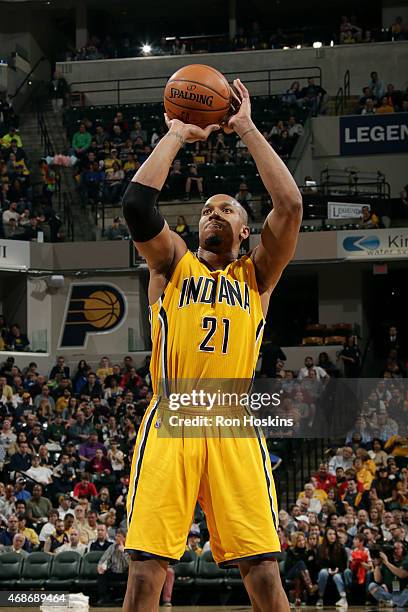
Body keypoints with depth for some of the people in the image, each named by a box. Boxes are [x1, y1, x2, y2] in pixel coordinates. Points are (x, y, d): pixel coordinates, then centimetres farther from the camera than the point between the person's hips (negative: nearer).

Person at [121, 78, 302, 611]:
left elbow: (290, 205, 3)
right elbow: (137, 202, -1)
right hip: (169, 422, 0)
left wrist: (247, 130, 8)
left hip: (233, 428, 0)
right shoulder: (174, 264, 17)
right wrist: (177, 133, 8)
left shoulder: (257, 275, 18)